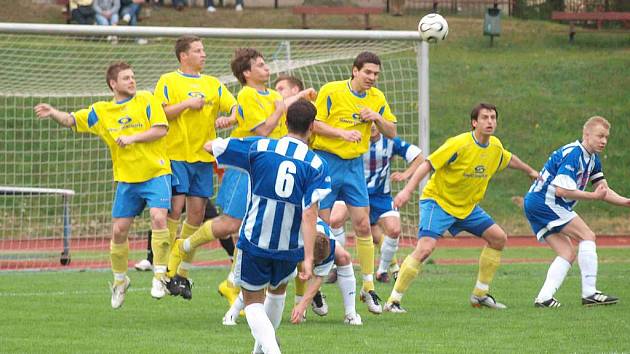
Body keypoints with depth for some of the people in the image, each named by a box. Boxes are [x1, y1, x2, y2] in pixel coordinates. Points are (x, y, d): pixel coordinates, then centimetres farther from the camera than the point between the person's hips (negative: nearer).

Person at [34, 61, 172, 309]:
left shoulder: (146, 101, -1)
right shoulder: (101, 112, 8)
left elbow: (161, 129, -8)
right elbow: (71, 120, 5)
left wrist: (132, 138, -17)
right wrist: (53, 113, -16)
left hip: (155, 174, -3)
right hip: (126, 178, 3)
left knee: (158, 217, -24)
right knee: (119, 230, 2)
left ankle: (160, 275, -13)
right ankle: (120, 280, 23)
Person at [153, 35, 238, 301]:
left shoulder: (213, 84, 15)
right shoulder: (168, 82, 2)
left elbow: (234, 106, 7)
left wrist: (229, 118, -14)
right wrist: (187, 104, -14)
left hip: (203, 157, 4)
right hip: (176, 155, -4)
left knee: (196, 213, 2)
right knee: (175, 207, -12)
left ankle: (183, 271, 10)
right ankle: (167, 270, -4)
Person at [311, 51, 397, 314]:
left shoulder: (377, 98, 6)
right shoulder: (331, 91, -10)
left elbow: (391, 133, 10)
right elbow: (314, 123, -12)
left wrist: (377, 118, -9)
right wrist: (342, 133, -23)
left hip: (355, 164, 4)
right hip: (326, 161, -4)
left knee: (363, 225, -1)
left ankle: (368, 288, 7)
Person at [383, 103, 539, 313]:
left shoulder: (495, 147, 0)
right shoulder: (459, 144, -23)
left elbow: (509, 159, 24)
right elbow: (427, 164, -23)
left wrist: (530, 171, 41)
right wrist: (408, 190, -32)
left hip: (467, 206, 8)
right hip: (438, 201, -8)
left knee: (499, 238, 5)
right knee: (425, 248, -24)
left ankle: (480, 295, 16)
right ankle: (393, 301, -18)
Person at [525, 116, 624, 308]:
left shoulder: (592, 159, 13)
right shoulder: (572, 154, -18)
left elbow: (603, 190, 16)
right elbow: (561, 190, -25)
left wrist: (625, 201, 1)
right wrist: (594, 196, -20)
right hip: (546, 203, -10)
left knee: (568, 254, 4)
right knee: (587, 236, -12)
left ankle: (544, 298, -5)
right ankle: (589, 293, -15)